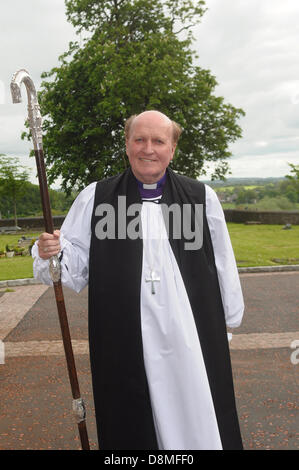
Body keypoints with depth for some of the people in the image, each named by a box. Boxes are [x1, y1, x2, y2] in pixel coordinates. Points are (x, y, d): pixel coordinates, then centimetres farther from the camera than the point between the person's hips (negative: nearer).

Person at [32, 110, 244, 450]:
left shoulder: (201, 197, 1)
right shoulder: (95, 198, 1)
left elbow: (223, 262, 8)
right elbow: (73, 267, 1)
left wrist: (228, 318, 13)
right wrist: (51, 254, -20)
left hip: (192, 340, 1)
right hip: (125, 343, 0)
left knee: (198, 424, 14)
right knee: (134, 426, 14)